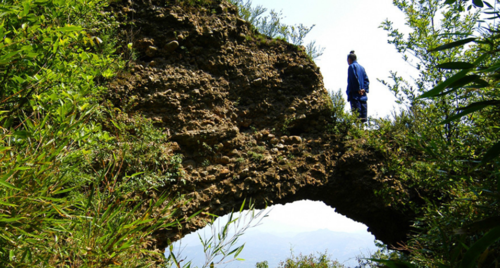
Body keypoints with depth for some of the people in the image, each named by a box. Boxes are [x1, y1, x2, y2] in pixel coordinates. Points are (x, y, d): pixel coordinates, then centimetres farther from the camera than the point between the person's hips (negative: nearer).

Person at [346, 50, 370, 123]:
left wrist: (358, 89, -14)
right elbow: (366, 79, 12)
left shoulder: (352, 66, -3)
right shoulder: (361, 67, 20)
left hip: (354, 93, -7)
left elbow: (355, 78, -16)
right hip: (363, 95, 8)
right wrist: (364, 89, 2)